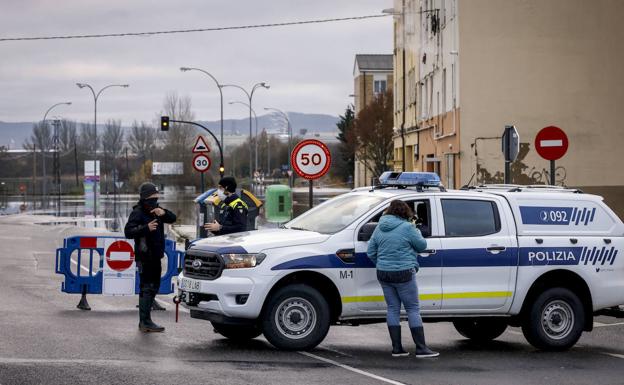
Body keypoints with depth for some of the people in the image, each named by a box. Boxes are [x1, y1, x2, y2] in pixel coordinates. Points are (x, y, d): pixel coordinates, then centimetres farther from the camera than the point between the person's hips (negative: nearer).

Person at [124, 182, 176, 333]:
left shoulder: (155, 210, 15)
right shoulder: (138, 212, -10)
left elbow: (173, 218, 11)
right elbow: (128, 231, -20)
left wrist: (164, 213, -9)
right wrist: (146, 228, -31)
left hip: (155, 256, 9)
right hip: (144, 256, -9)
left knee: (154, 286, 14)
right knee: (147, 287, -12)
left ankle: (144, 321, 22)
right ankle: (145, 322, -13)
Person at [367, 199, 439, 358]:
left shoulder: (379, 228, 8)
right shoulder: (407, 227, -11)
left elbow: (371, 252, 10)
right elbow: (422, 245, -1)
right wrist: (417, 233, 17)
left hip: (383, 274, 6)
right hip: (403, 274, -6)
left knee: (393, 308, 11)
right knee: (413, 309, 0)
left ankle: (396, 348, 10)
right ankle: (421, 348, -2)